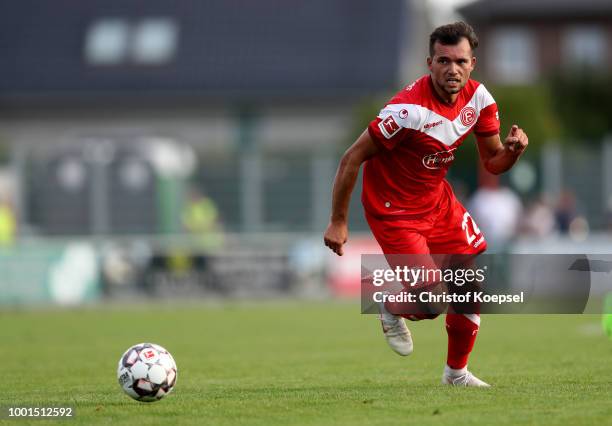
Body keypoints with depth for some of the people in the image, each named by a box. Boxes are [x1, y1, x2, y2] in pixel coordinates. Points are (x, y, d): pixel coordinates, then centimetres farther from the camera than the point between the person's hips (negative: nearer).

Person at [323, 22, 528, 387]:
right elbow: (352, 159, -22)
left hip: (438, 200, 7)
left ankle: (457, 372, 27)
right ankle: (392, 308, 23)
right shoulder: (409, 109, -29)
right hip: (393, 210, -7)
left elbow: (493, 163, 4)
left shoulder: (479, 98, -7)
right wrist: (338, 222, -17)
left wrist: (514, 149, -20)